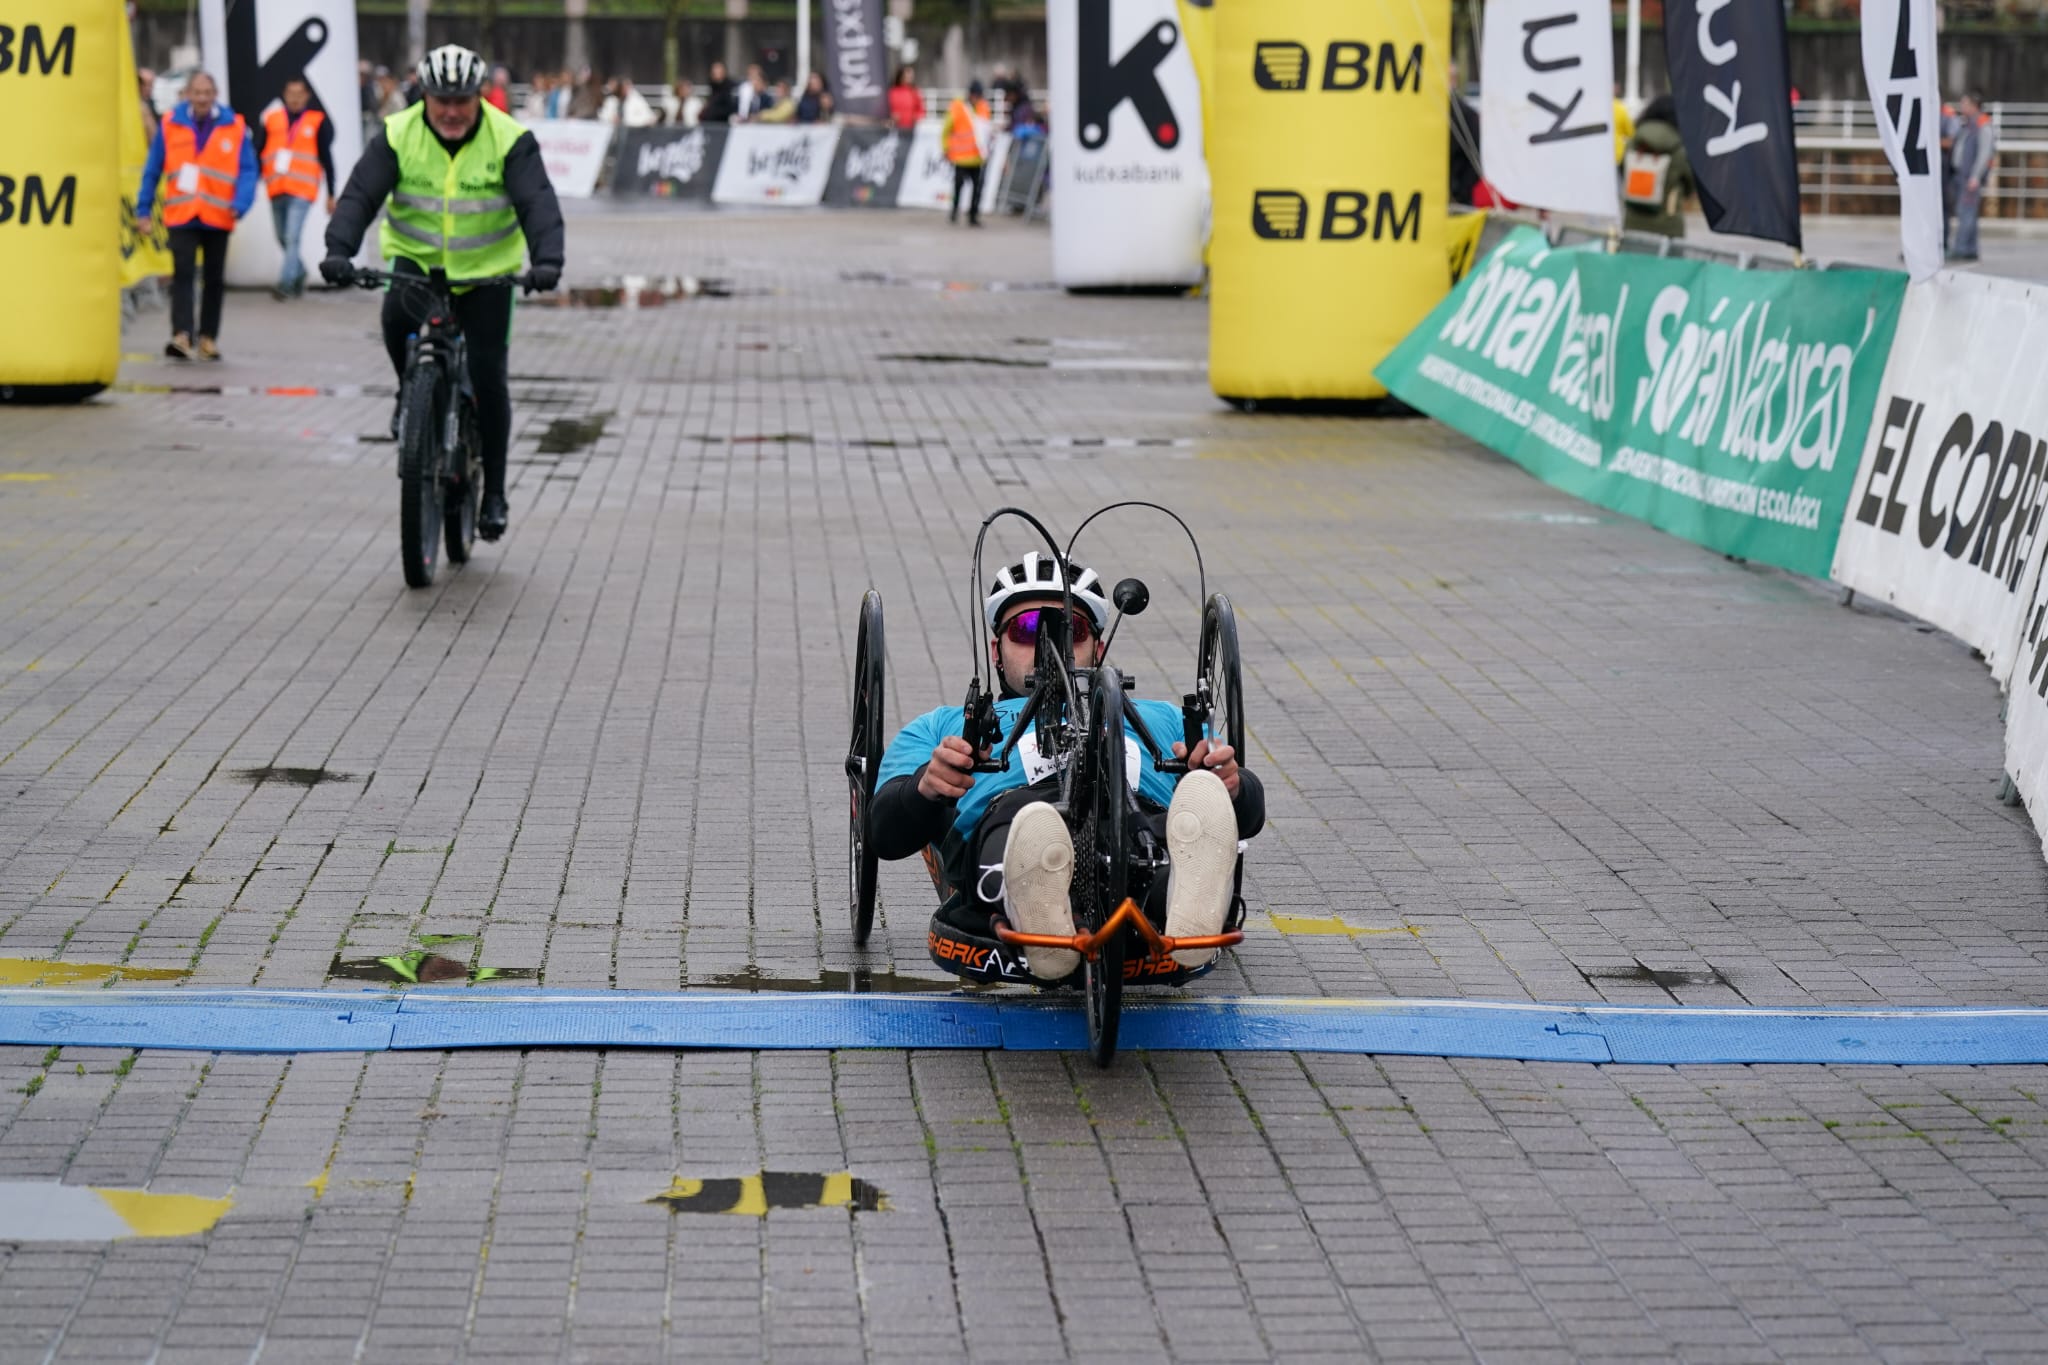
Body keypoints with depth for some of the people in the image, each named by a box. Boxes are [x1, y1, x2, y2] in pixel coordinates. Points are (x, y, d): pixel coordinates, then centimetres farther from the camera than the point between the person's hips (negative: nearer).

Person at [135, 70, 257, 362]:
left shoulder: (235, 127, 0)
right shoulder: (170, 125, 2)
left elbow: (248, 170, -2)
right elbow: (152, 170, 7)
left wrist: (240, 205, -17)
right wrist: (143, 210, 4)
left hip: (217, 217, 1)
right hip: (181, 216, -1)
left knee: (214, 279, 9)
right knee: (182, 274, -14)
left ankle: (208, 338, 20)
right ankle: (181, 335, -22)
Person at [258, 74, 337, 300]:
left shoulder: (318, 122, 0)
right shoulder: (271, 118, 7)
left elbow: (326, 159, 4)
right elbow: (260, 154, 11)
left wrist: (331, 195, 4)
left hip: (302, 190, -4)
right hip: (276, 189, 4)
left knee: (292, 238, -16)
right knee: (283, 238, 14)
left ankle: (286, 283, -17)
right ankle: (299, 273, 36)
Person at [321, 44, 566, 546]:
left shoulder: (510, 141, -12)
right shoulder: (398, 137, -9)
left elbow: (538, 204, -21)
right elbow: (360, 195, -16)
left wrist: (547, 260, -40)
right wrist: (339, 250, -33)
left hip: (486, 272, -1)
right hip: (415, 260, 1)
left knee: (487, 374, -7)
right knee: (398, 312, -32)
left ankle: (493, 490, 8)